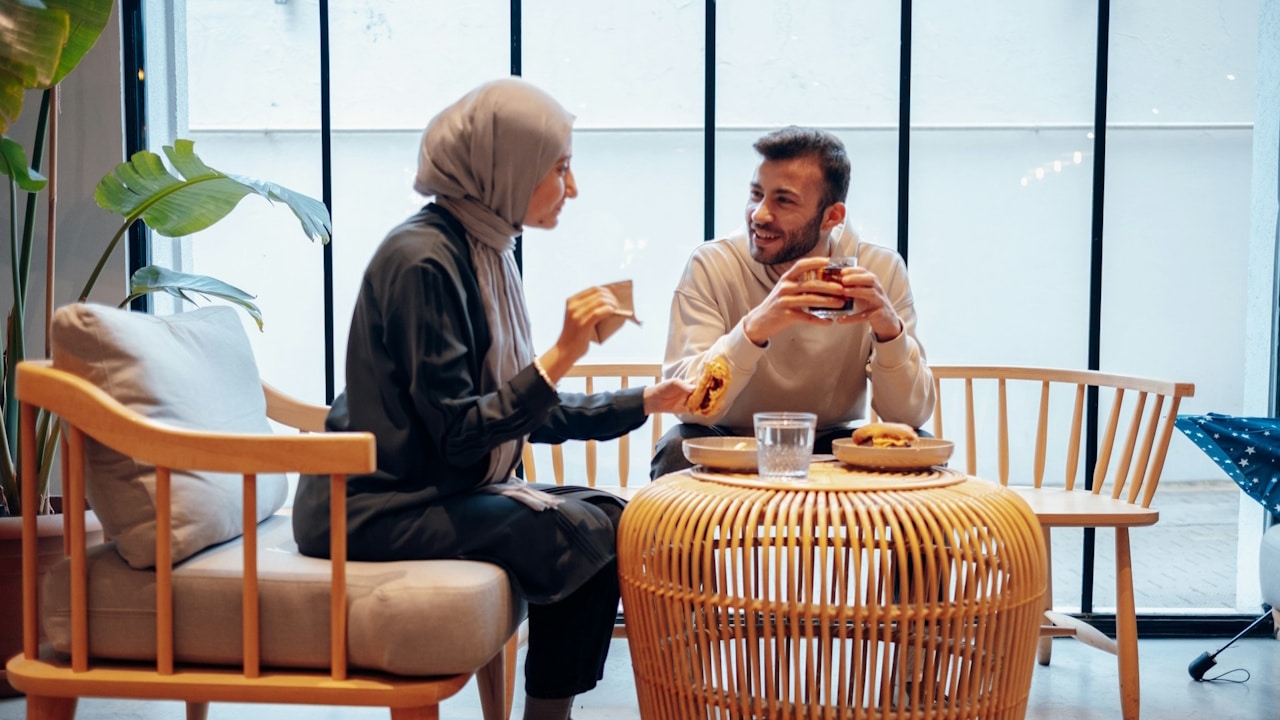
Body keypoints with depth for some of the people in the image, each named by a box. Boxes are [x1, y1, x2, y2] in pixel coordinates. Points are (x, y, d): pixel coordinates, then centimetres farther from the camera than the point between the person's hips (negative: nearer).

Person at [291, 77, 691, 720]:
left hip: (439, 490, 9)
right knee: (586, 537, -19)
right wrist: (562, 354, -25)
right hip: (375, 510, -9)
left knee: (607, 515, -1)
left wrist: (644, 401, 11)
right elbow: (457, 434, -22)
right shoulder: (422, 260, -18)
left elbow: (526, 411, 13)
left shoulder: (484, 251, 10)